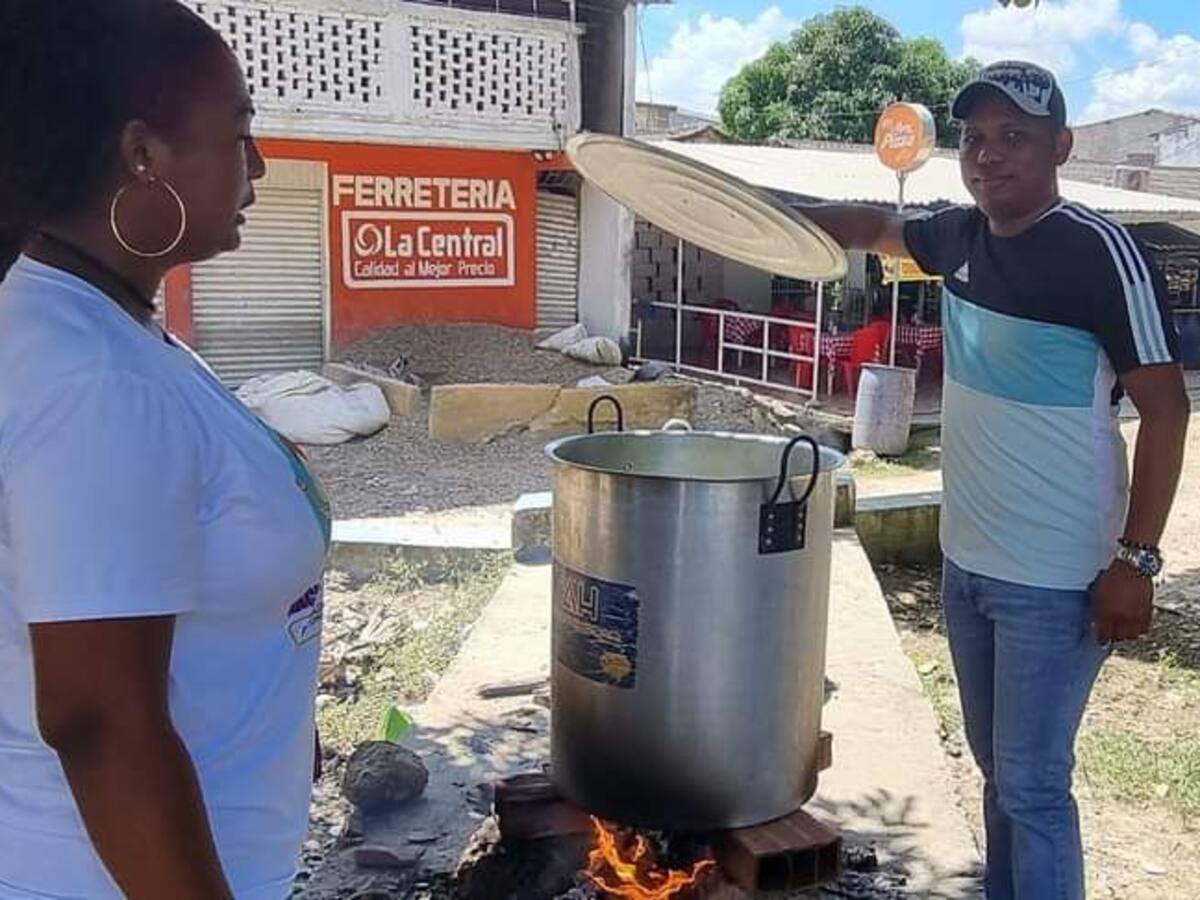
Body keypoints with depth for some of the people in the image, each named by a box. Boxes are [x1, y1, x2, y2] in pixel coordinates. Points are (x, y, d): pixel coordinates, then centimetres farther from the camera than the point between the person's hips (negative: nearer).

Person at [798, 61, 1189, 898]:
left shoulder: (1102, 252, -16)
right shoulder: (961, 235, 3)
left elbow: (1166, 407, -15)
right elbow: (880, 227, 24)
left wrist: (1135, 561, -18)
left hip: (1055, 579, -7)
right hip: (965, 562, 7)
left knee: (1033, 786, 1)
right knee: (1000, 771, 20)